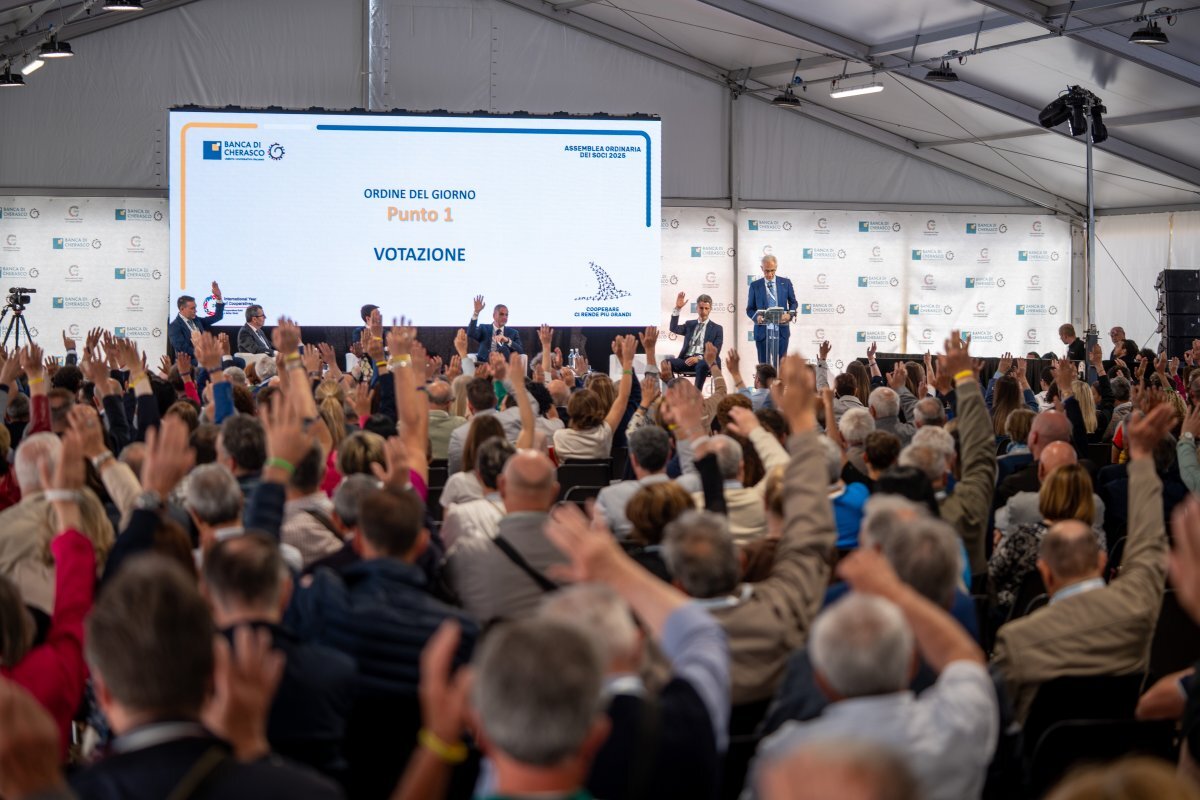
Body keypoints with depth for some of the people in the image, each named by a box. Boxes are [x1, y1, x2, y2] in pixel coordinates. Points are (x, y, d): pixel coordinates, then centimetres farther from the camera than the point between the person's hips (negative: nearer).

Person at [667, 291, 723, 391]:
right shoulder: (689, 324, 23)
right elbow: (674, 328, 4)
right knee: (667, 363, -25)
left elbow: (715, 352, 0)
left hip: (704, 361, -3)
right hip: (687, 359, 3)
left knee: (701, 365, -40)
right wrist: (677, 308, -5)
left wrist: (699, 358, -18)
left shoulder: (717, 329, 11)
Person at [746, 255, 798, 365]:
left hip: (781, 330, 0)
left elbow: (793, 303, 13)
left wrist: (790, 315, -8)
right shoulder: (755, 286, 4)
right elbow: (749, 309, 6)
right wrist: (756, 317, -16)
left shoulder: (786, 283, 7)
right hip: (762, 330, 0)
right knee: (763, 365, 2)